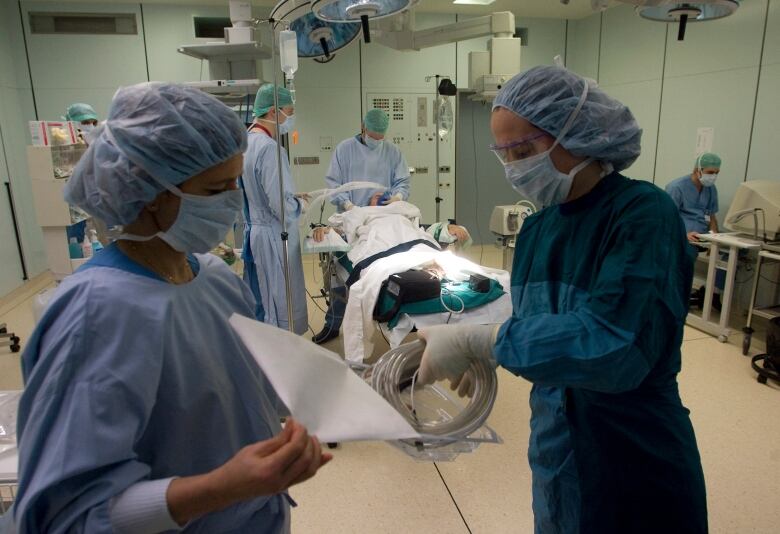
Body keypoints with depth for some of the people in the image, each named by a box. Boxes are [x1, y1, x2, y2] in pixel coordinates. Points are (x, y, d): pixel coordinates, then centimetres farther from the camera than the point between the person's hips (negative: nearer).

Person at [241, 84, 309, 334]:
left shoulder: (246, 141, 6)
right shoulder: (269, 148, -22)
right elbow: (284, 208, -24)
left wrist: (293, 198, 12)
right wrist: (301, 204, -4)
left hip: (253, 231, 9)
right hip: (274, 238, -9)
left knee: (260, 304, 20)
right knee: (282, 307, 4)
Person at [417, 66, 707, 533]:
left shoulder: (643, 214, -20)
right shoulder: (537, 227, 0)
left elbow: (615, 345, -32)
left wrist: (476, 341, -32)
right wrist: (479, 356, -8)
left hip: (634, 462, -6)